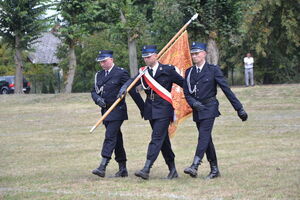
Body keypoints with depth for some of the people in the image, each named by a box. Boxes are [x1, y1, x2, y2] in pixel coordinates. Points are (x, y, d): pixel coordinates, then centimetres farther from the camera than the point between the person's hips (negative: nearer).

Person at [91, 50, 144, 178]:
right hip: (106, 111, 7)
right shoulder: (99, 75, 14)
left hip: (117, 111, -7)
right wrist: (98, 99, -9)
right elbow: (94, 91, 15)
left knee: (110, 137, -15)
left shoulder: (121, 73, -7)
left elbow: (132, 91, -5)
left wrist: (143, 108, -2)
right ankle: (123, 169, 16)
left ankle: (102, 167, -22)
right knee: (117, 140, 11)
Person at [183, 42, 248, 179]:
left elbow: (226, 89, -3)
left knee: (203, 135, -17)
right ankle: (214, 169, 14)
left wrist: (239, 109, -4)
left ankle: (195, 166, -27)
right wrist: (194, 103, -13)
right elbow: (186, 93, 10)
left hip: (209, 107, -5)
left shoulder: (213, 70, -3)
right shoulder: (189, 72, 10)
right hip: (197, 110, 5)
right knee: (206, 139, 8)